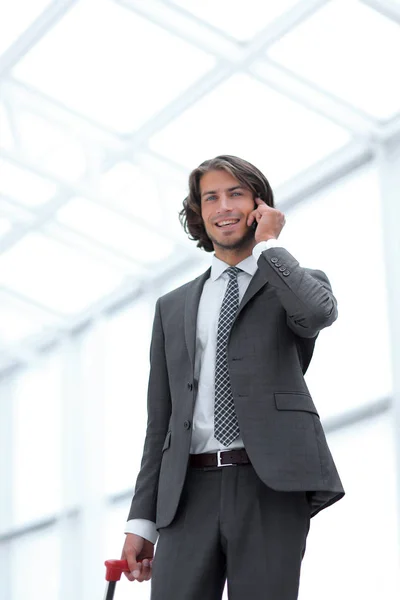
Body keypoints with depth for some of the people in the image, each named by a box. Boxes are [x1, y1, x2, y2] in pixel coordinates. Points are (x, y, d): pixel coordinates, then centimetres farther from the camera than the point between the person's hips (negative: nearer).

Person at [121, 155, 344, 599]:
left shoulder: (298, 283, 14)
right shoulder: (173, 308, 22)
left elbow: (319, 312, -14)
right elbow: (160, 418, 18)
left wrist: (268, 244, 2)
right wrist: (142, 520, 10)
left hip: (272, 485, -3)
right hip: (190, 492, 3)